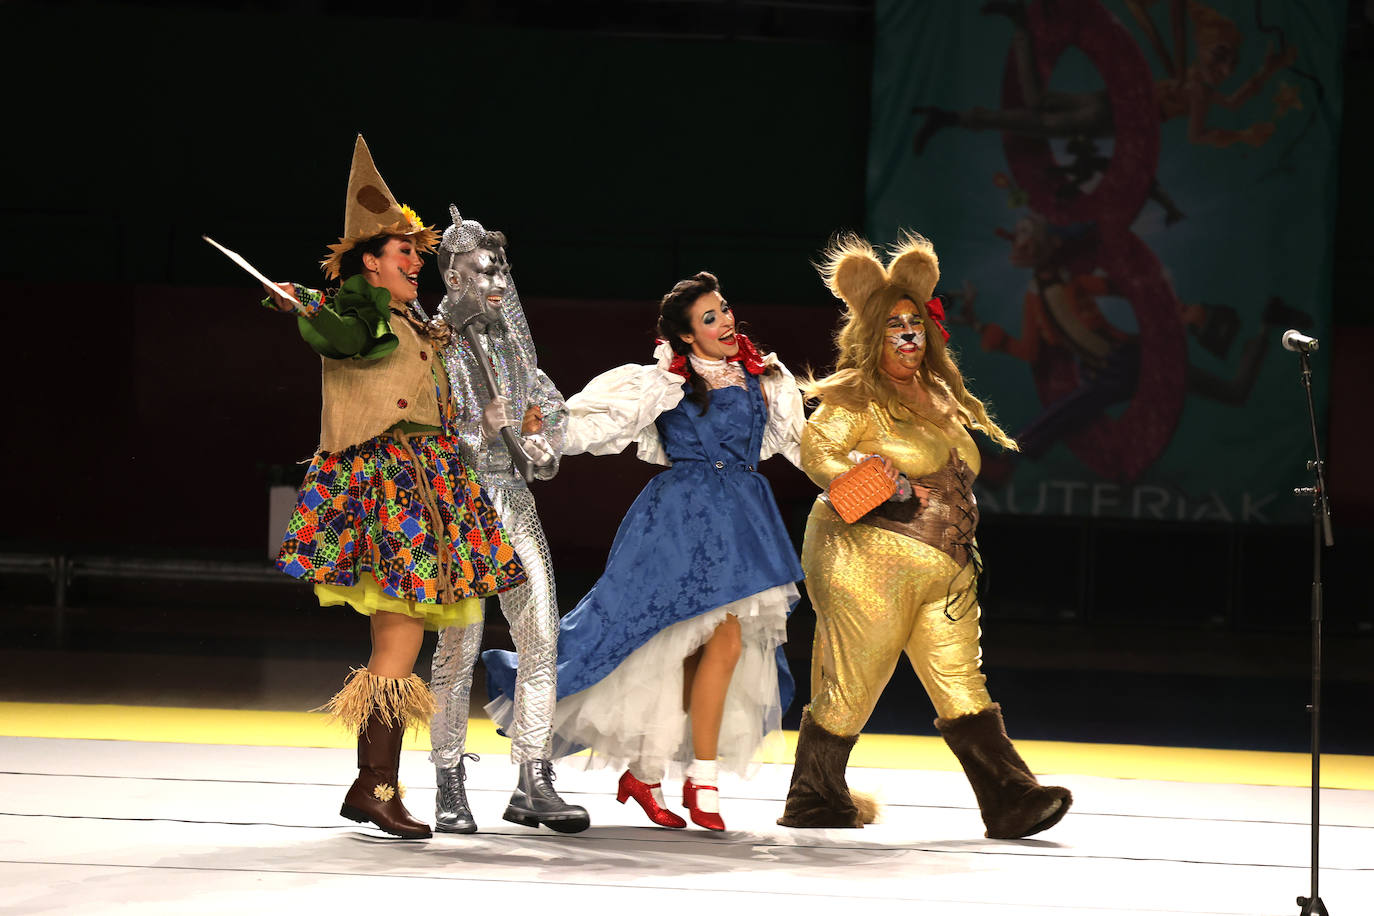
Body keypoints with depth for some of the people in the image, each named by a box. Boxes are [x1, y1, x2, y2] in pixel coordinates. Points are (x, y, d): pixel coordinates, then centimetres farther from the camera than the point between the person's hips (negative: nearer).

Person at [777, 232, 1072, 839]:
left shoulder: (940, 397, 19)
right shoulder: (855, 397, -3)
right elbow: (815, 451, -13)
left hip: (944, 572, 7)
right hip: (869, 560, -7)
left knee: (961, 686, -2)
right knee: (851, 686, -1)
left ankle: (1009, 800, -11)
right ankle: (813, 799, 15)